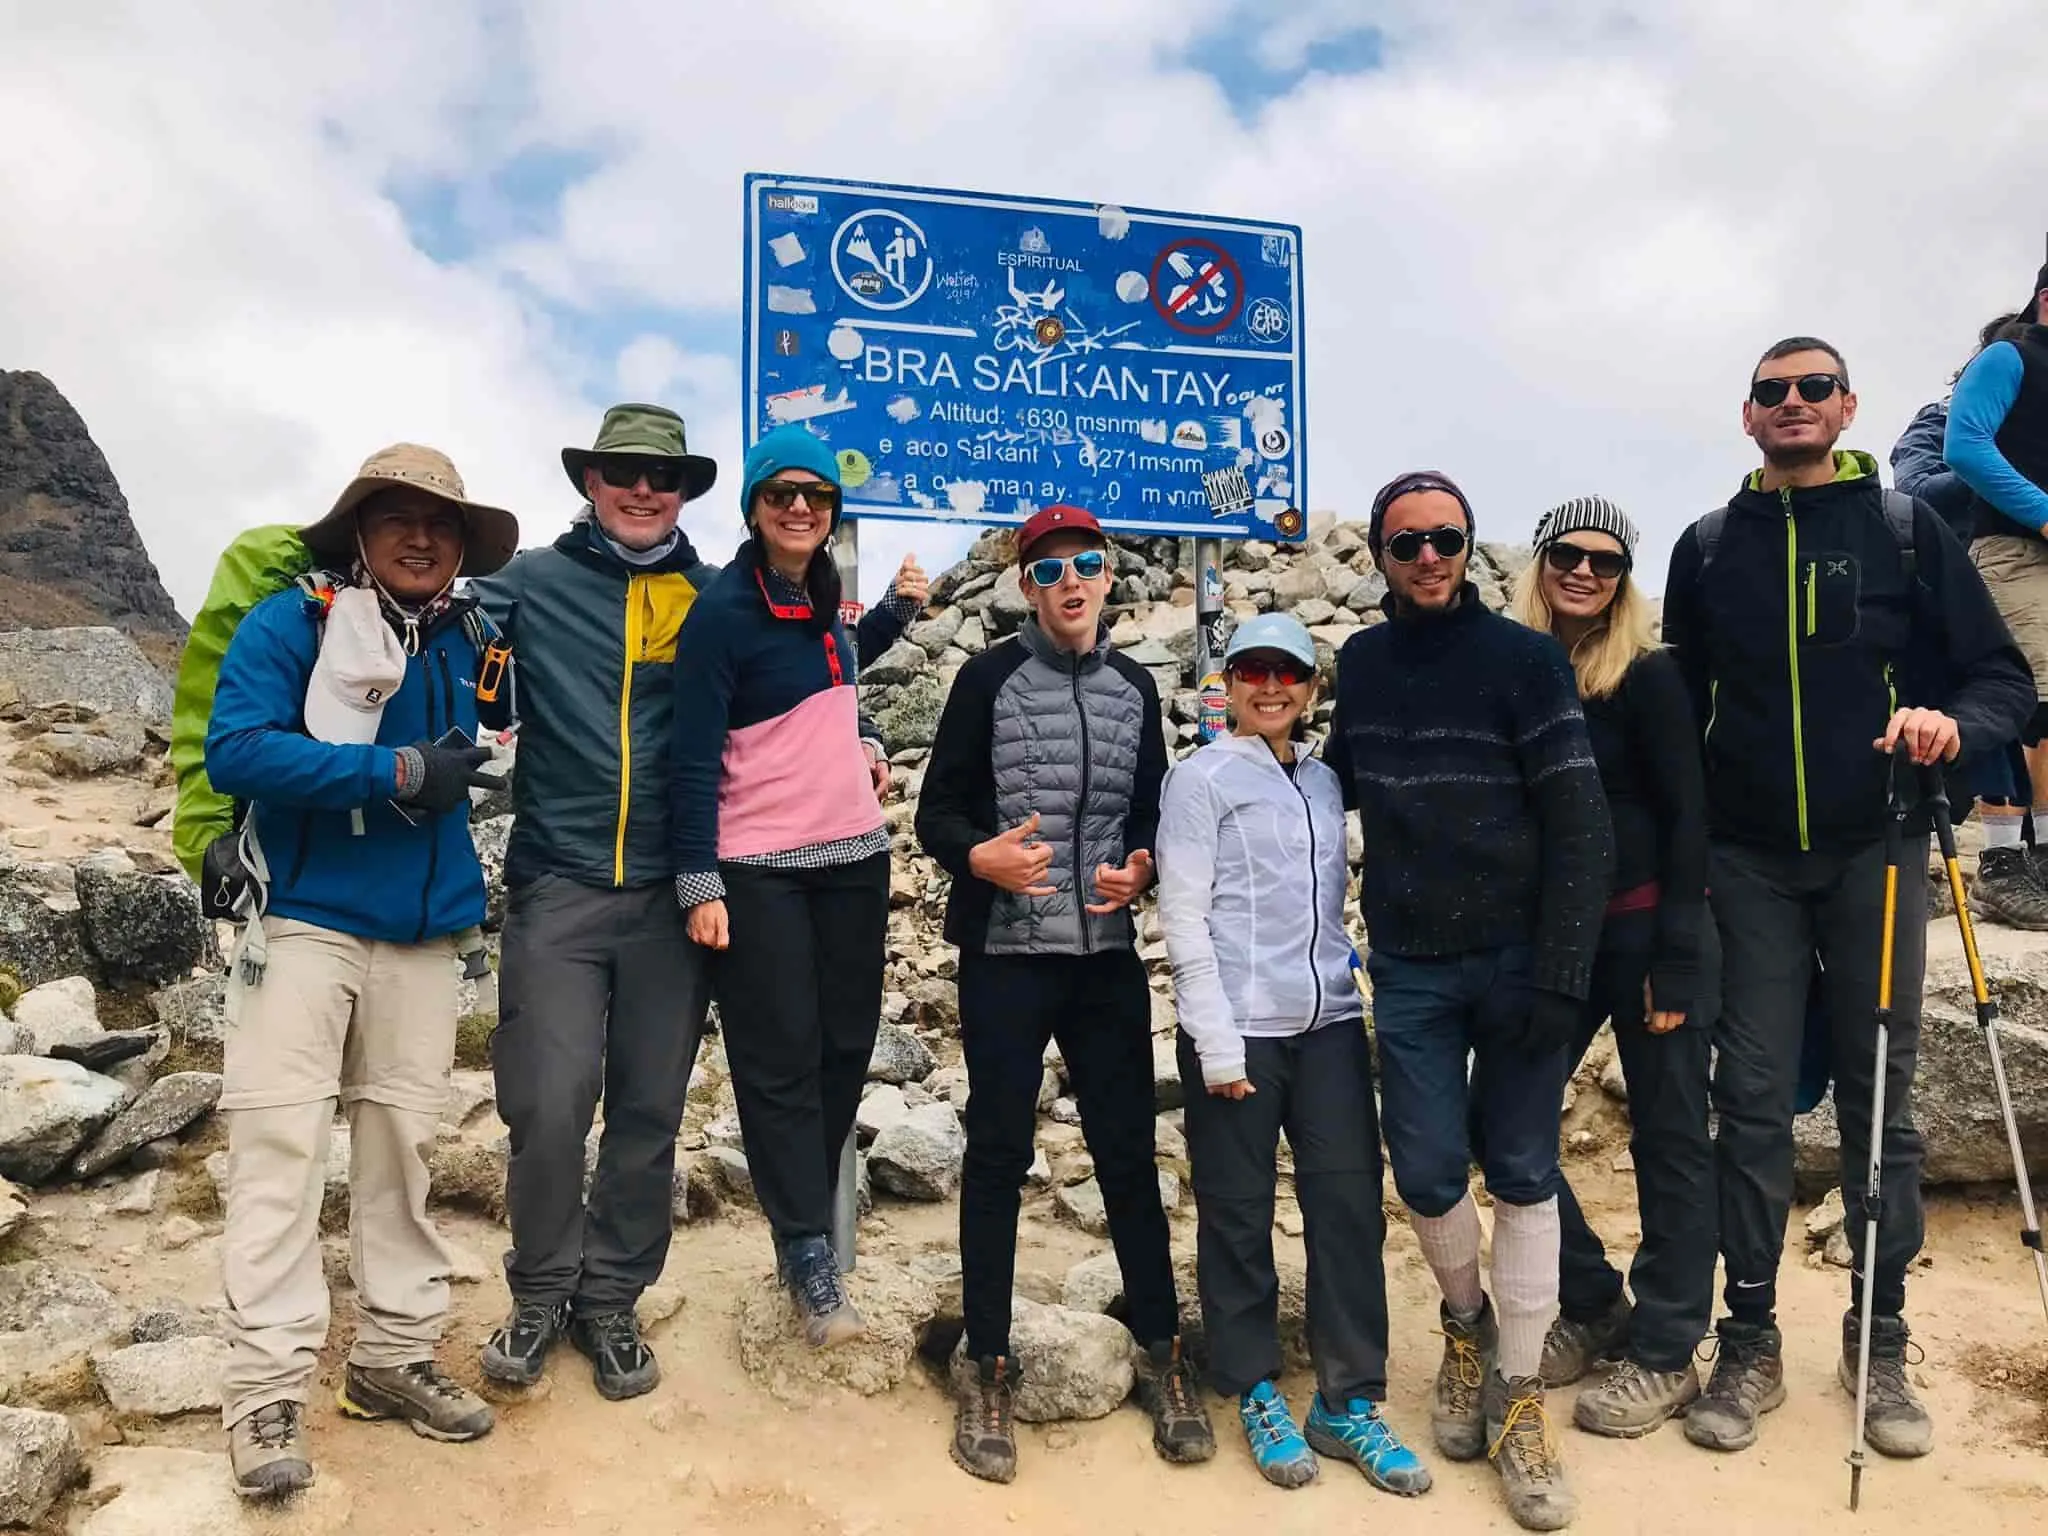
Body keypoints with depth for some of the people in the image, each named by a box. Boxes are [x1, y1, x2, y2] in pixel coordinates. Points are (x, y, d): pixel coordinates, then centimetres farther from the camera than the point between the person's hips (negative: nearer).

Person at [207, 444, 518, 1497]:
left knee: (403, 1139, 9)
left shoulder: (465, 642, 9)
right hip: (305, 922, -4)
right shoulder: (290, 624, -6)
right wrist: (399, 771, -21)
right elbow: (234, 749, -18)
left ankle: (395, 1352, 19)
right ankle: (266, 1389, 1)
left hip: (423, 932, 5)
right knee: (280, 1142, -5)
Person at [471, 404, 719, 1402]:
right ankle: (540, 1293, 20)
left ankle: (611, 1301, 26)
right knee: (549, 1104, -5)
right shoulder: (532, 583, 5)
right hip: (558, 886, -1)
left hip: (670, 894, 2)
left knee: (649, 1109, 8)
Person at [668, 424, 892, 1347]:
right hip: (758, 872, -7)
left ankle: (808, 1215, 28)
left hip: (853, 856, 7)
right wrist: (699, 884, -17)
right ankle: (810, 1260, 8)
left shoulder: (824, 599, 9)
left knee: (846, 1047, 11)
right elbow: (694, 758, -13)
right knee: (780, 1064, 0)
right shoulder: (722, 613, -11)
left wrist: (860, 747, 9)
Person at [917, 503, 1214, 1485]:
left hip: (1108, 957, 3)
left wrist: (1141, 868, -5)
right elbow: (937, 810, -3)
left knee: (1129, 1152, 7)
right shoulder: (989, 678, -2)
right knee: (998, 1154, 3)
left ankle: (1162, 1355, 20)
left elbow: (1150, 811, 15)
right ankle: (988, 1368, 15)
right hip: (1005, 955, -3)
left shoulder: (1134, 687, 10)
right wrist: (978, 856, -23)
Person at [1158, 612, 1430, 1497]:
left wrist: (1349, 993, 7)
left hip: (1329, 1024, 5)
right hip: (1238, 1028, -4)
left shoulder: (1324, 783, 14)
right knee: (1239, 1215, 5)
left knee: (1350, 1205, 3)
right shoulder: (1201, 779, -2)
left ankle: (1348, 1403, 15)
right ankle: (1257, 1393, 21)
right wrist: (1217, 1043, -12)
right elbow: (1183, 915, -7)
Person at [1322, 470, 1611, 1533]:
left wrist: (1559, 975, -15)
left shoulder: (1525, 659, -7)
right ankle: (1468, 1322, 32)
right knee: (1429, 1174, 2)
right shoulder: (1360, 663, 6)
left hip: (1516, 961, -2)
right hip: (1410, 969, 3)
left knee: (1521, 1176, 4)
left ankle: (1519, 1398, 19)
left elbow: (1580, 827, -10)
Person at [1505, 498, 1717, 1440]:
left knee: (1668, 1140, 5)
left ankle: (1666, 1354, 18)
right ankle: (1594, 1307, 24)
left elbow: (1686, 820, -9)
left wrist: (1674, 962, -14)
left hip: (1647, 930, -5)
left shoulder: (1648, 677, -7)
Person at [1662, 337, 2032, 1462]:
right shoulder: (1707, 548, 8)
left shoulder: (1906, 527, 3)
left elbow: (2004, 677, 2)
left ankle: (1881, 1342, 19)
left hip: (1874, 852, -1)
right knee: (1753, 1100, 1)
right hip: (1750, 862, 1)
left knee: (1880, 1100, 5)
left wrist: (1954, 721, -20)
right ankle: (1749, 1343, 11)